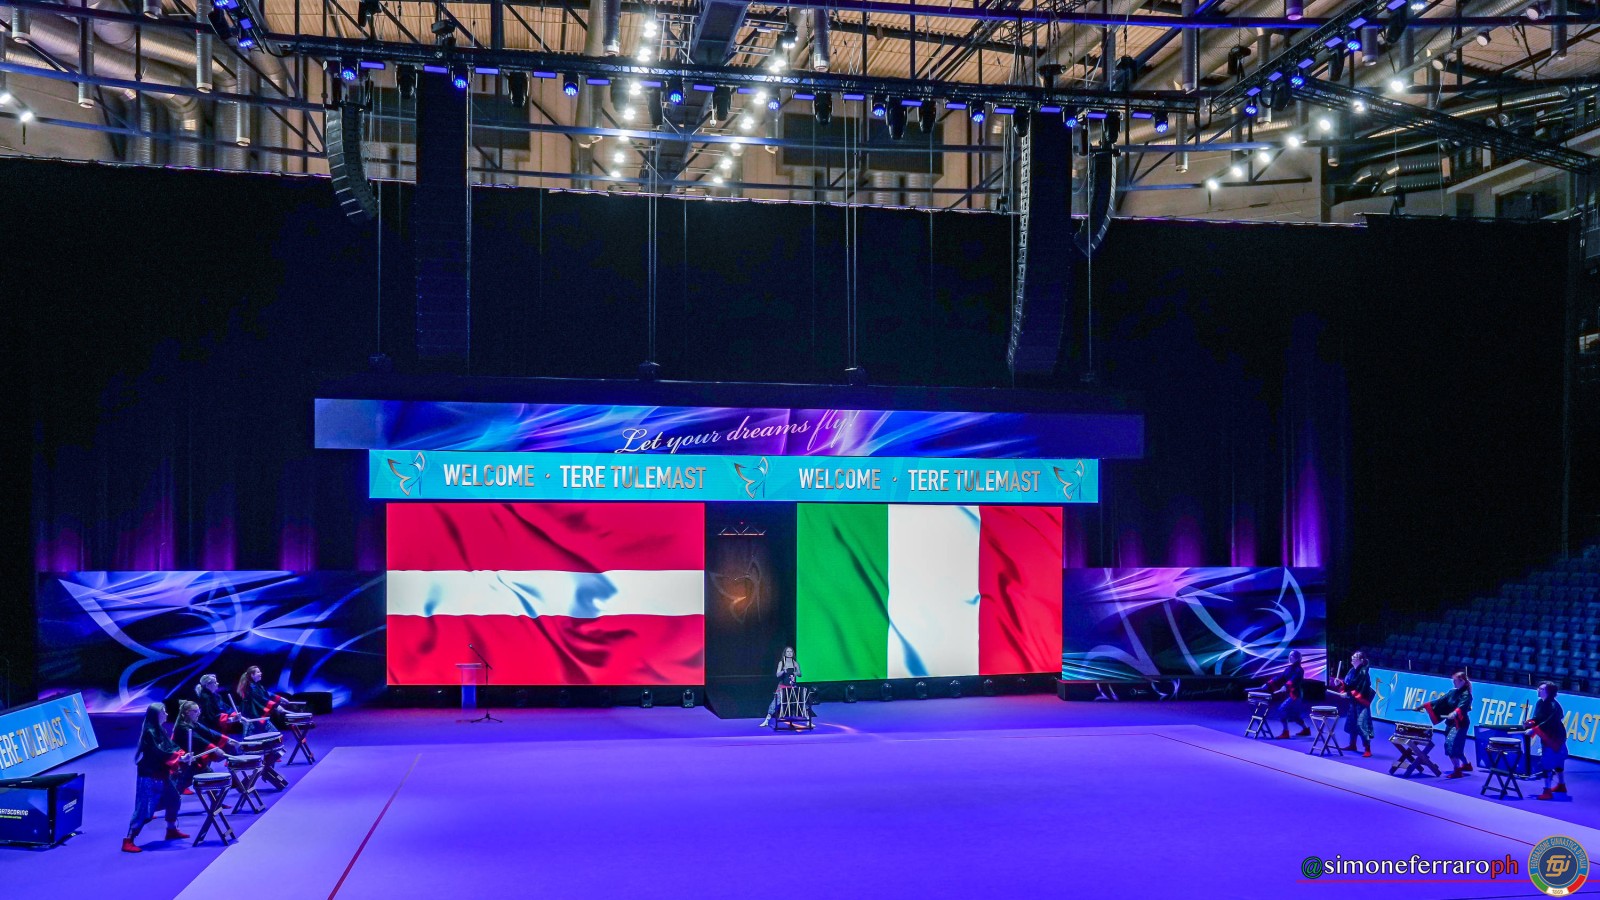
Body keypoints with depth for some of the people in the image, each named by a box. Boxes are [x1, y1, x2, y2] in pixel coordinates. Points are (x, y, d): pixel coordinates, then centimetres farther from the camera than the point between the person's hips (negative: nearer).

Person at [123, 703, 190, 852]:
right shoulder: (149, 732, -18)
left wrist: (182, 757, -10)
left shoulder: (161, 731, 9)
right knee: (144, 809, -9)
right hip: (150, 777, -9)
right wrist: (180, 757, -21)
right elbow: (159, 753, -24)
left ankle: (172, 830, 34)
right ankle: (128, 841, -5)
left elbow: (170, 747, 7)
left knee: (173, 800, 18)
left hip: (162, 775, 9)